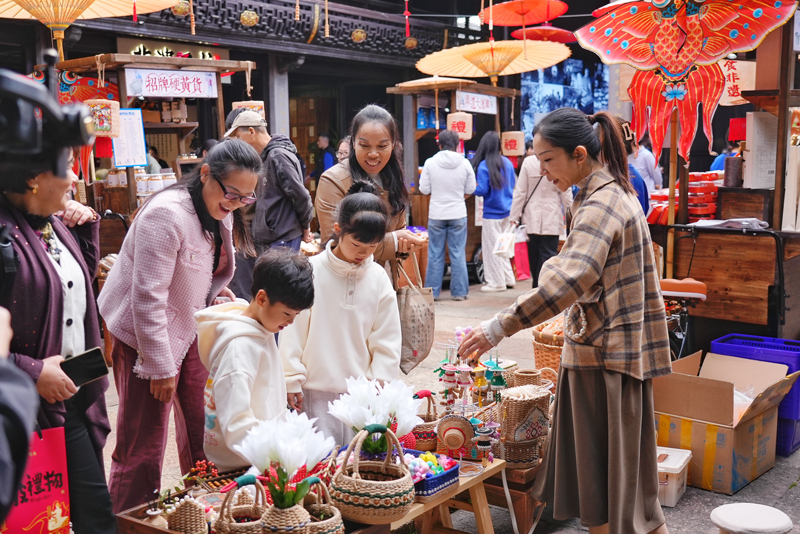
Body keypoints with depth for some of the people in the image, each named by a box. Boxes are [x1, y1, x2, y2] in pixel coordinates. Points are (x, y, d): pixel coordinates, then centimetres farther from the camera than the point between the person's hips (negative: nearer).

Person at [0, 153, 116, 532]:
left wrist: (87, 226, 12)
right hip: (40, 399, -8)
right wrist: (31, 371, -22)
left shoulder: (55, 224, 8)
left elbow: (86, 272, 26)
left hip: (76, 392, 8)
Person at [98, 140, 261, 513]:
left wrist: (216, 290, 1)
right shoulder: (167, 214, -25)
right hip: (142, 336, -8)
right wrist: (161, 367, -20)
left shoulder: (221, 211, 2)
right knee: (143, 446, -1)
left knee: (200, 426, 14)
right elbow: (148, 298, -24)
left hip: (189, 329, 8)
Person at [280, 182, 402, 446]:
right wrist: (292, 381, -2)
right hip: (316, 389, -3)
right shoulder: (311, 271, -7)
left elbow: (387, 339, 7)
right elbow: (292, 331, -3)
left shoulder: (378, 278, 2)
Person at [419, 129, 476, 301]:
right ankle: (459, 292, 10)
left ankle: (432, 291, 12)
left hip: (436, 215, 0)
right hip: (458, 214, 0)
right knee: (458, 254, 6)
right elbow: (470, 190, 2)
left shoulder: (430, 163, -7)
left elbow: (424, 190, -3)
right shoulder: (465, 164, -4)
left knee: (435, 254, 8)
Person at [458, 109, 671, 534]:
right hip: (607, 350, 10)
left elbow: (568, 281, -32)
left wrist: (499, 328, -33)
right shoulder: (614, 193, 13)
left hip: (602, 355, -10)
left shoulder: (600, 205, -19)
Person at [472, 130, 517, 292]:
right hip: (507, 211, 7)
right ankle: (508, 279, 24)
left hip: (492, 213, -7)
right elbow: (513, 185, 12)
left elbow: (482, 190, -16)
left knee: (492, 248, 3)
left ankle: (497, 282, 9)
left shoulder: (483, 166, -16)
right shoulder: (507, 162, 3)